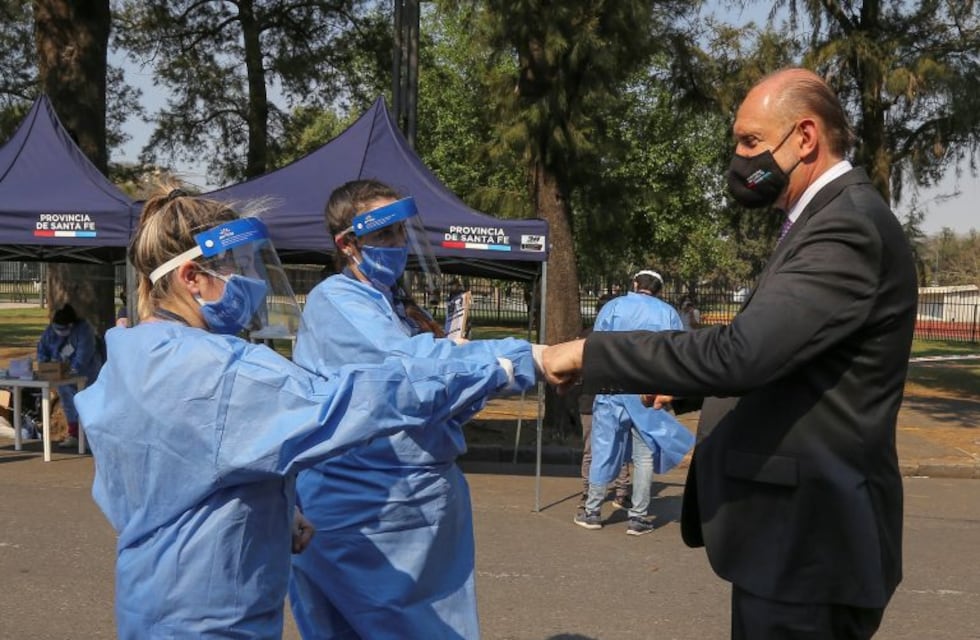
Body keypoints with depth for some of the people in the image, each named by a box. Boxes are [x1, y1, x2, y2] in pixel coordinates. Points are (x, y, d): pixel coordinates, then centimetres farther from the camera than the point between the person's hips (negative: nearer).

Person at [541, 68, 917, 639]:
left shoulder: (848, 229, -21)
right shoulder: (835, 219, 13)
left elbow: (737, 353, -31)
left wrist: (590, 354, -23)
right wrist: (680, 383, 8)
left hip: (806, 541, -10)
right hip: (797, 530, 10)